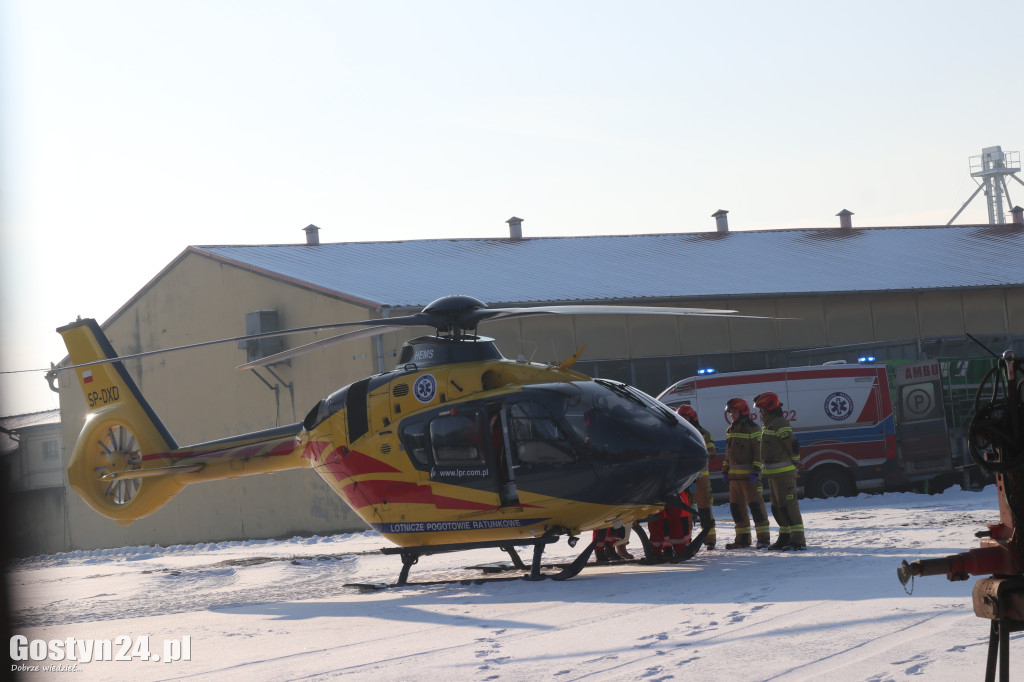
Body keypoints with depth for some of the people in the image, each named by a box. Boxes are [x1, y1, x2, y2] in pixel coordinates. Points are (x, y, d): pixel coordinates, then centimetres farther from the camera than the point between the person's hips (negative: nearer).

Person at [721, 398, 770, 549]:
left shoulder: (752, 429, -8)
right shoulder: (730, 430, 17)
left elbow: (758, 451, -12)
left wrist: (756, 471, -18)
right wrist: (725, 470, 19)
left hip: (749, 474, -8)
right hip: (734, 474, 8)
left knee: (755, 504, -9)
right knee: (736, 506, 10)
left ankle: (763, 538, -6)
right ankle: (742, 539, 17)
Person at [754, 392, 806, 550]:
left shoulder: (779, 424, -15)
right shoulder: (768, 425, 18)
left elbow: (793, 445, -21)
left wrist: (795, 463, -9)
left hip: (784, 472, -11)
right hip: (774, 474, 11)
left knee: (788, 505, -11)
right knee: (777, 507, 16)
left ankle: (798, 540, -12)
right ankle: (785, 537, 25)